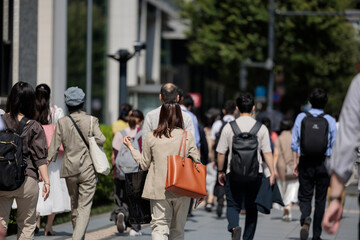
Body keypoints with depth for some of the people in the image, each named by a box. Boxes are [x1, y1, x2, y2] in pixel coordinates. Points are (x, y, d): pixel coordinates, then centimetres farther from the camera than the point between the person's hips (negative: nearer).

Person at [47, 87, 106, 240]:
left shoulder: (62, 122, -1)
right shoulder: (91, 120, -6)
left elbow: (54, 147, -2)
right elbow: (100, 140, -16)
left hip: (70, 170, 2)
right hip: (88, 169, -2)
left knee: (74, 206, 18)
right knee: (84, 207, -4)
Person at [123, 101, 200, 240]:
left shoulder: (151, 137, -3)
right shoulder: (188, 137, -3)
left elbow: (144, 164, 6)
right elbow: (196, 164, 0)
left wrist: (131, 147, 21)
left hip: (159, 190, -1)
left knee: (159, 227, -2)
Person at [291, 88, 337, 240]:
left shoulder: (301, 117, 0)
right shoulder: (330, 120, -2)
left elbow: (294, 143, 0)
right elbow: (335, 146, -1)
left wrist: (295, 162, 6)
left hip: (305, 163, 0)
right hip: (323, 164, 0)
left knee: (304, 196, 7)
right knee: (320, 199, 9)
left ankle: (305, 219, -24)